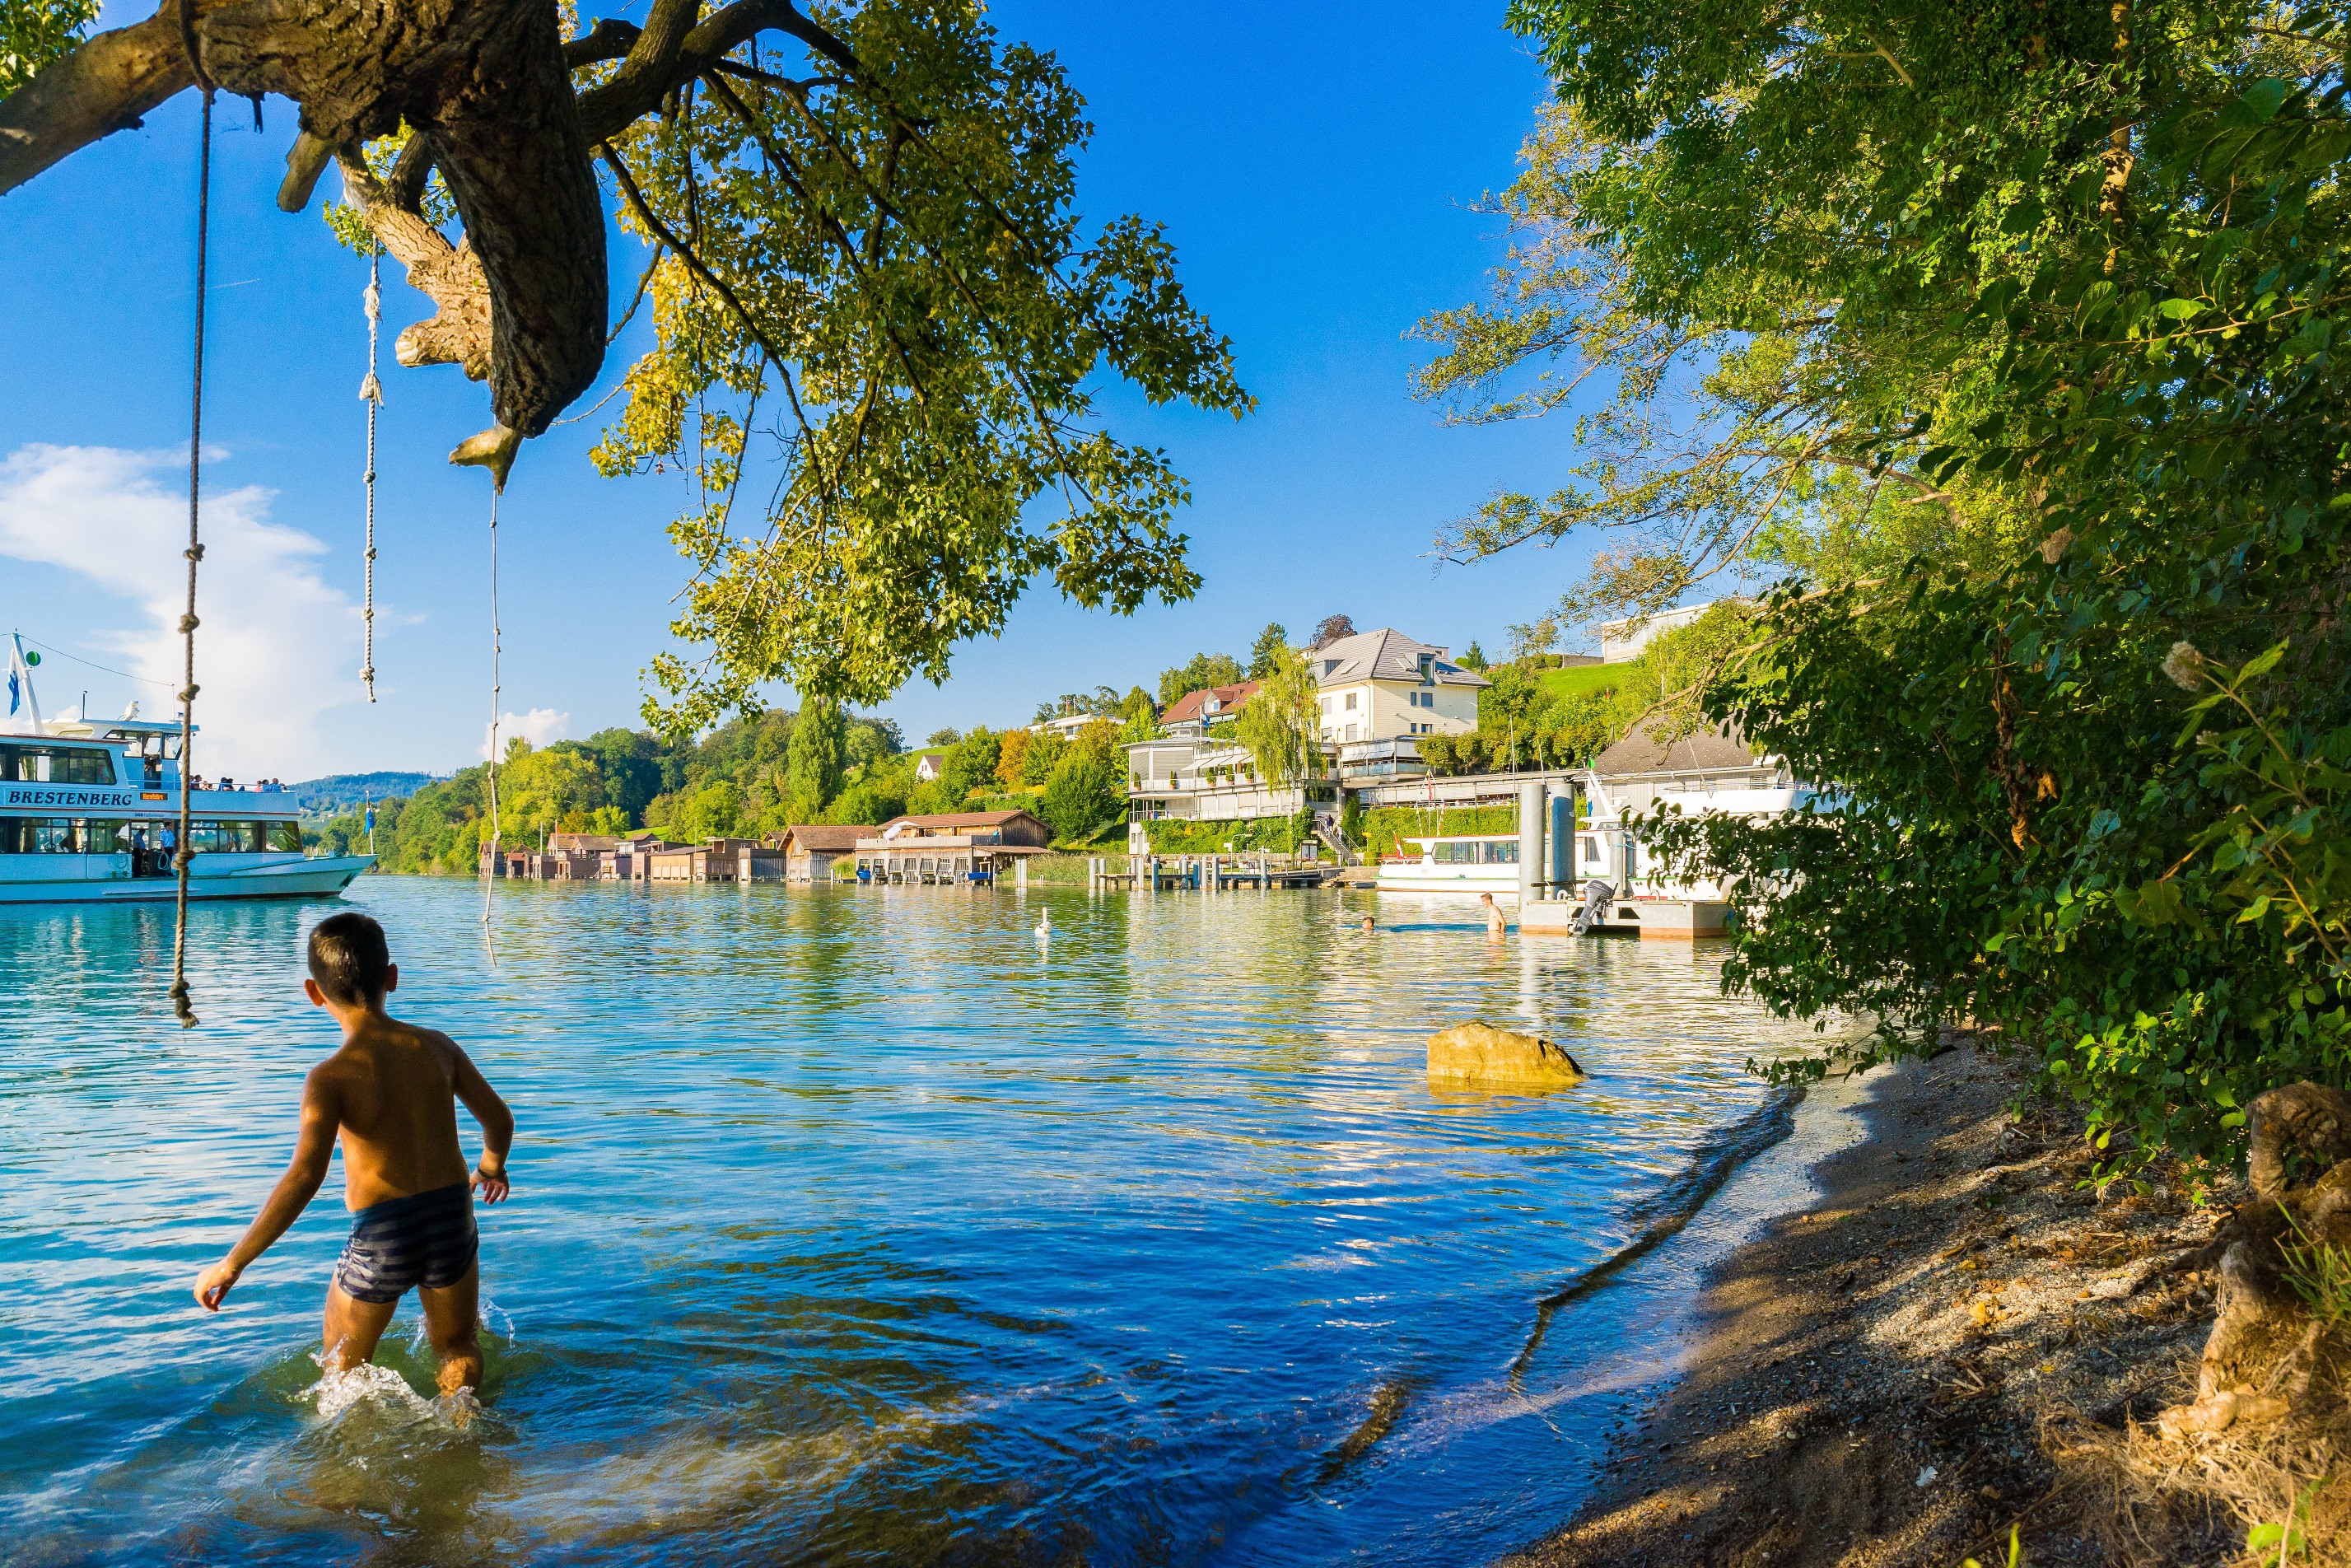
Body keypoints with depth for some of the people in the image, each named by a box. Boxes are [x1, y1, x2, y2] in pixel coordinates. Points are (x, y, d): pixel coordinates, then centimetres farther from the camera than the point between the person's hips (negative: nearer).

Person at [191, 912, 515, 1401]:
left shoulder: (331, 1076, -14)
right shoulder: (436, 1046, -2)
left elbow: (305, 1176, -24)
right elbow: (499, 1119, 6)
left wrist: (233, 1264, -18)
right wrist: (491, 1168, 28)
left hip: (381, 1236, -3)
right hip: (453, 1216, 3)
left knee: (343, 1369, 22)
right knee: (458, 1347, 26)